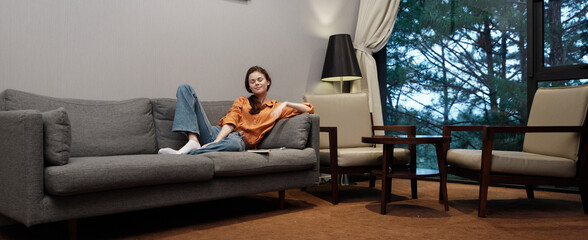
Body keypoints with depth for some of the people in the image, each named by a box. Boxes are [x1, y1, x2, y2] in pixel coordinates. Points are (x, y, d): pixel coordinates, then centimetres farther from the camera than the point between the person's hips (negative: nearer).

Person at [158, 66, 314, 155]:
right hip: (218, 134, 4)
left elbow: (309, 109, 14)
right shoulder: (241, 101, 26)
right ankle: (193, 141, -27)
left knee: (234, 143, -45)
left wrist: (286, 104, -2)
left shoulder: (276, 108, 21)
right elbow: (229, 122, 6)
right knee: (185, 89, -8)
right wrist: (216, 142, -14)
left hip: (239, 141, -3)